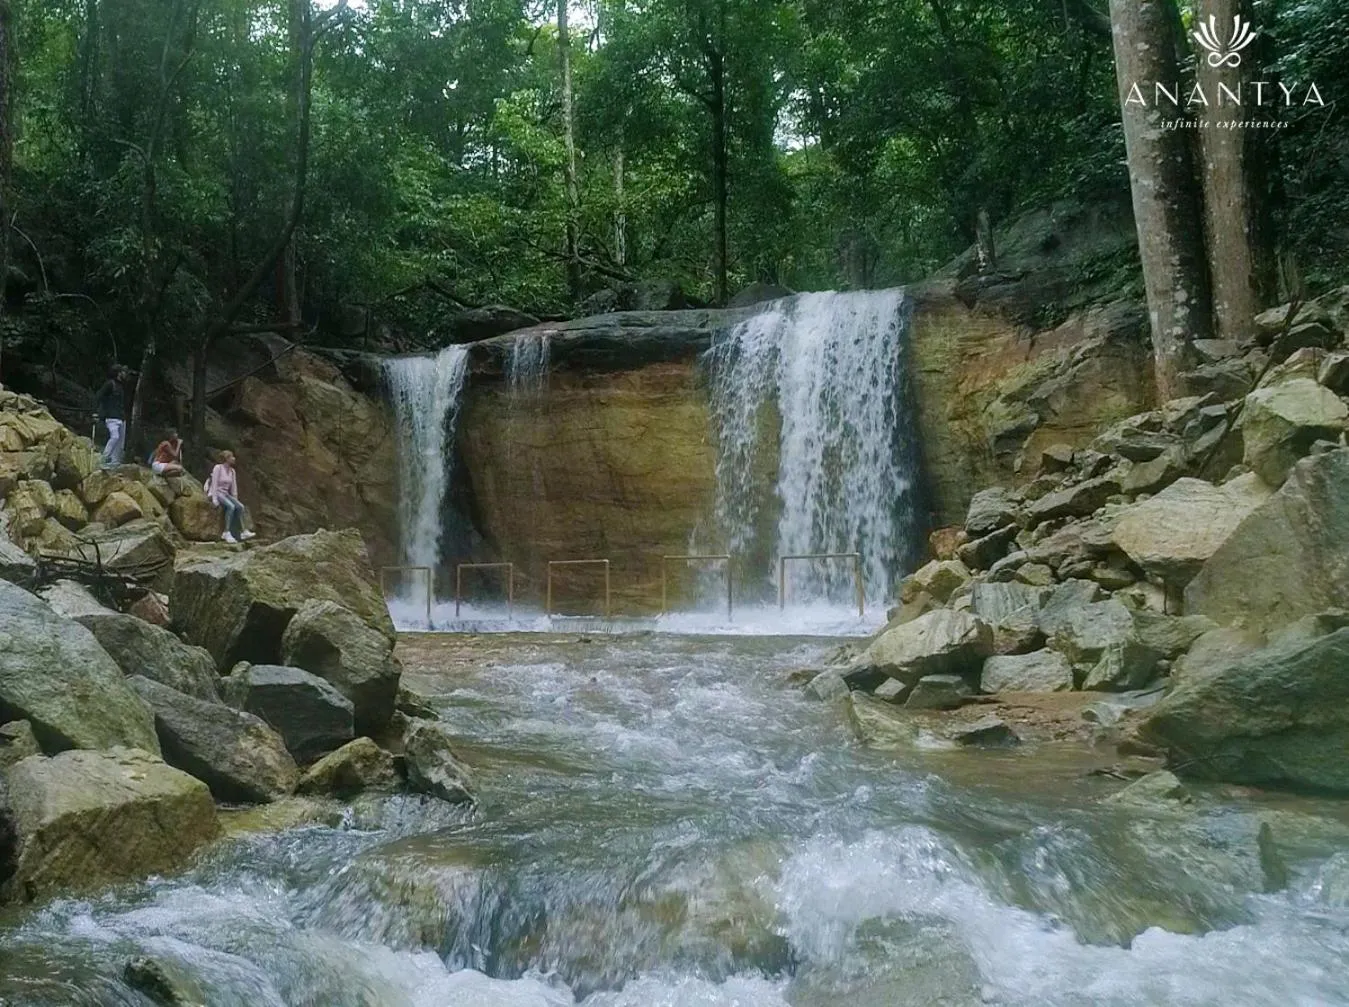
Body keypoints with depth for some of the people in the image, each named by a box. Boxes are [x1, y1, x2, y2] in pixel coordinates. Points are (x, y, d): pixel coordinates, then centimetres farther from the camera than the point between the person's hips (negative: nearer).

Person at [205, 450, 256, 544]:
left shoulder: (232, 471, 9)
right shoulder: (218, 468, -10)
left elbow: (234, 487, 12)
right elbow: (214, 484, -14)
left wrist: (235, 500, 4)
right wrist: (214, 500, -20)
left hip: (226, 494, 6)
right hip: (216, 493, -6)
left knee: (240, 507, -20)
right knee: (231, 507, -32)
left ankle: (243, 532, -22)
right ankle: (227, 533, -32)